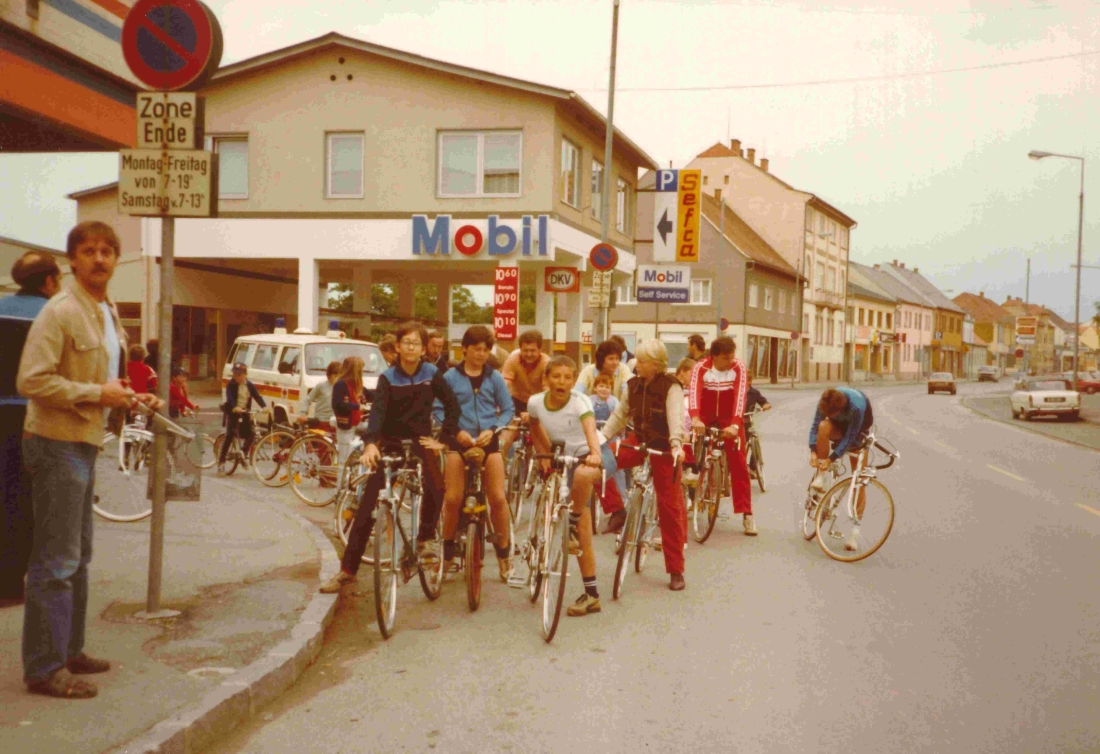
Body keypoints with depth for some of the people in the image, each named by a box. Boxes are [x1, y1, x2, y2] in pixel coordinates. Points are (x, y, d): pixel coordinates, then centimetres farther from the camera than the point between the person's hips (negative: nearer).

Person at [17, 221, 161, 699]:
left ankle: (68, 650, 30)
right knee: (55, 561, -5)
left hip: (84, 444, 10)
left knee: (77, 556, 18)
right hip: (57, 444, -10)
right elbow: (31, 380, -22)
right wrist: (97, 393, -22)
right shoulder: (60, 311, -15)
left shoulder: (108, 313, 14)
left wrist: (128, 397, 9)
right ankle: (45, 668, 3)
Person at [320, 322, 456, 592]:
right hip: (390, 443, 0)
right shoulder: (388, 378, -6)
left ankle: (425, 539, 4)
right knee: (366, 507, -6)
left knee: (436, 489, -25)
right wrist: (371, 443, -35)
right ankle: (347, 569, 2)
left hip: (419, 441, 0)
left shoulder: (431, 374, -2)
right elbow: (377, 411, -19)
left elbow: (452, 406, 2)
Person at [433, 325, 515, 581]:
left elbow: (508, 409, 5)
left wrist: (492, 429, -10)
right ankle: (447, 551, 15)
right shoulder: (450, 377, 0)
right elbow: (438, 410, 0)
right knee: (452, 498, -6)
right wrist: (456, 430, -14)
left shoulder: (494, 377, 3)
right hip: (459, 440, -1)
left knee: (498, 498, -5)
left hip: (488, 441, 1)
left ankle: (504, 552, 12)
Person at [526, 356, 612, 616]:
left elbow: (590, 430, -39)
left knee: (582, 473, -43)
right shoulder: (536, 403, -9)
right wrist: (544, 454, 5)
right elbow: (535, 428, 14)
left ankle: (572, 524, -16)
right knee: (583, 533, 0)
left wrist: (595, 455, -57)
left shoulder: (580, 402, -21)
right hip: (566, 461, 4)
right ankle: (591, 595, 9)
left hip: (594, 456, -4)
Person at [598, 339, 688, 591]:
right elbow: (620, 415, 8)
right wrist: (601, 437, -1)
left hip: (664, 448, -5)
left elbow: (676, 417, -27)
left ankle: (676, 570, 6)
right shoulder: (633, 385, 2)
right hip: (640, 441, 5)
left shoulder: (671, 386, -14)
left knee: (670, 507, -3)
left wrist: (676, 444, -43)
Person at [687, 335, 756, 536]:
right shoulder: (701, 368, -18)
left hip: (729, 419, -1)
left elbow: (740, 396, -29)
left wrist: (734, 424, -43)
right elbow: (694, 392, -33)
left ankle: (747, 514, -5)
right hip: (705, 418, 1)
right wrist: (695, 419, -50)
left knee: (738, 463, -6)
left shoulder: (739, 368, -19)